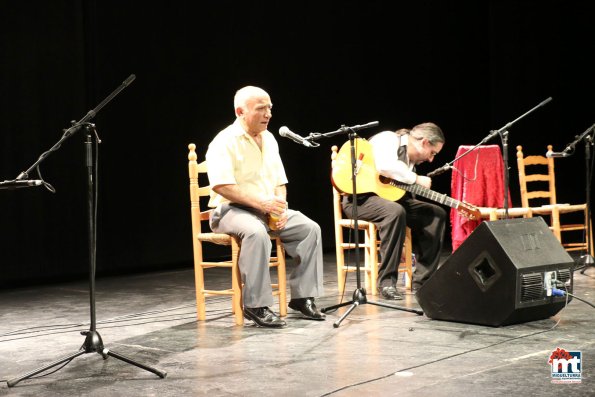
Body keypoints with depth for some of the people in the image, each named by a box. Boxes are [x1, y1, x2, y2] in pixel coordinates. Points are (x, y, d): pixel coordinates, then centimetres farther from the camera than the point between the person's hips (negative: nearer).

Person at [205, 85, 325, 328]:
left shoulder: (269, 139, 13)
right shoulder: (225, 142, -12)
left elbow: (280, 181, 17)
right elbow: (221, 186, -23)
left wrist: (280, 207, -4)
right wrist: (261, 202, -25)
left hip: (269, 209, 8)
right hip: (232, 210, -7)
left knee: (310, 228, -11)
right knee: (256, 233, -38)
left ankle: (302, 296, -4)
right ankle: (256, 306, -30)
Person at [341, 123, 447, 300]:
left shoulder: (410, 159, 15)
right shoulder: (388, 139, -10)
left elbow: (407, 195, 15)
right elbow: (385, 166, -32)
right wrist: (416, 179, -22)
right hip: (360, 196, -9)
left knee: (436, 213, -3)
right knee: (395, 211, -38)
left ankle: (422, 280, -5)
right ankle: (386, 282, -31)